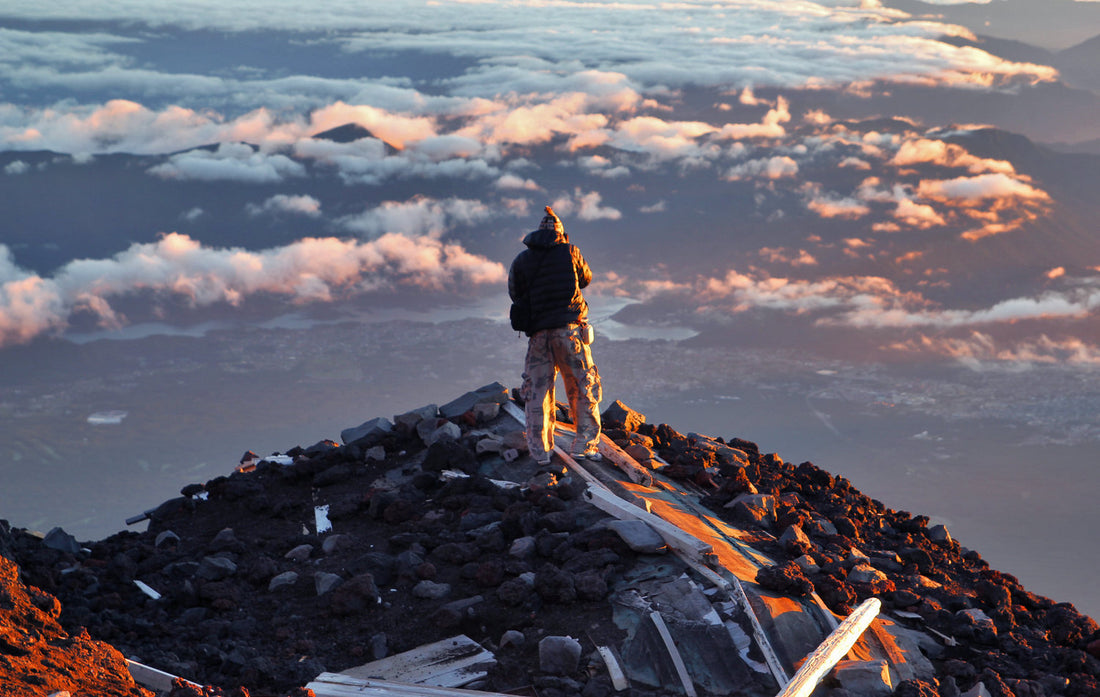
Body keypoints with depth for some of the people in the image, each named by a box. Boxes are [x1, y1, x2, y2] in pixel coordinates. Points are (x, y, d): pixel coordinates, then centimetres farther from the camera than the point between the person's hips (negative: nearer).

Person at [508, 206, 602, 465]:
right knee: (584, 387, 7)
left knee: (537, 390, 8)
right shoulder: (569, 252, 2)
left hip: (538, 333, 2)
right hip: (569, 327, -2)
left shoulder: (522, 260, 5)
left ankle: (540, 450, 4)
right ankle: (584, 444, 1)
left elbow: (515, 294, 11)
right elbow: (586, 278, 17)